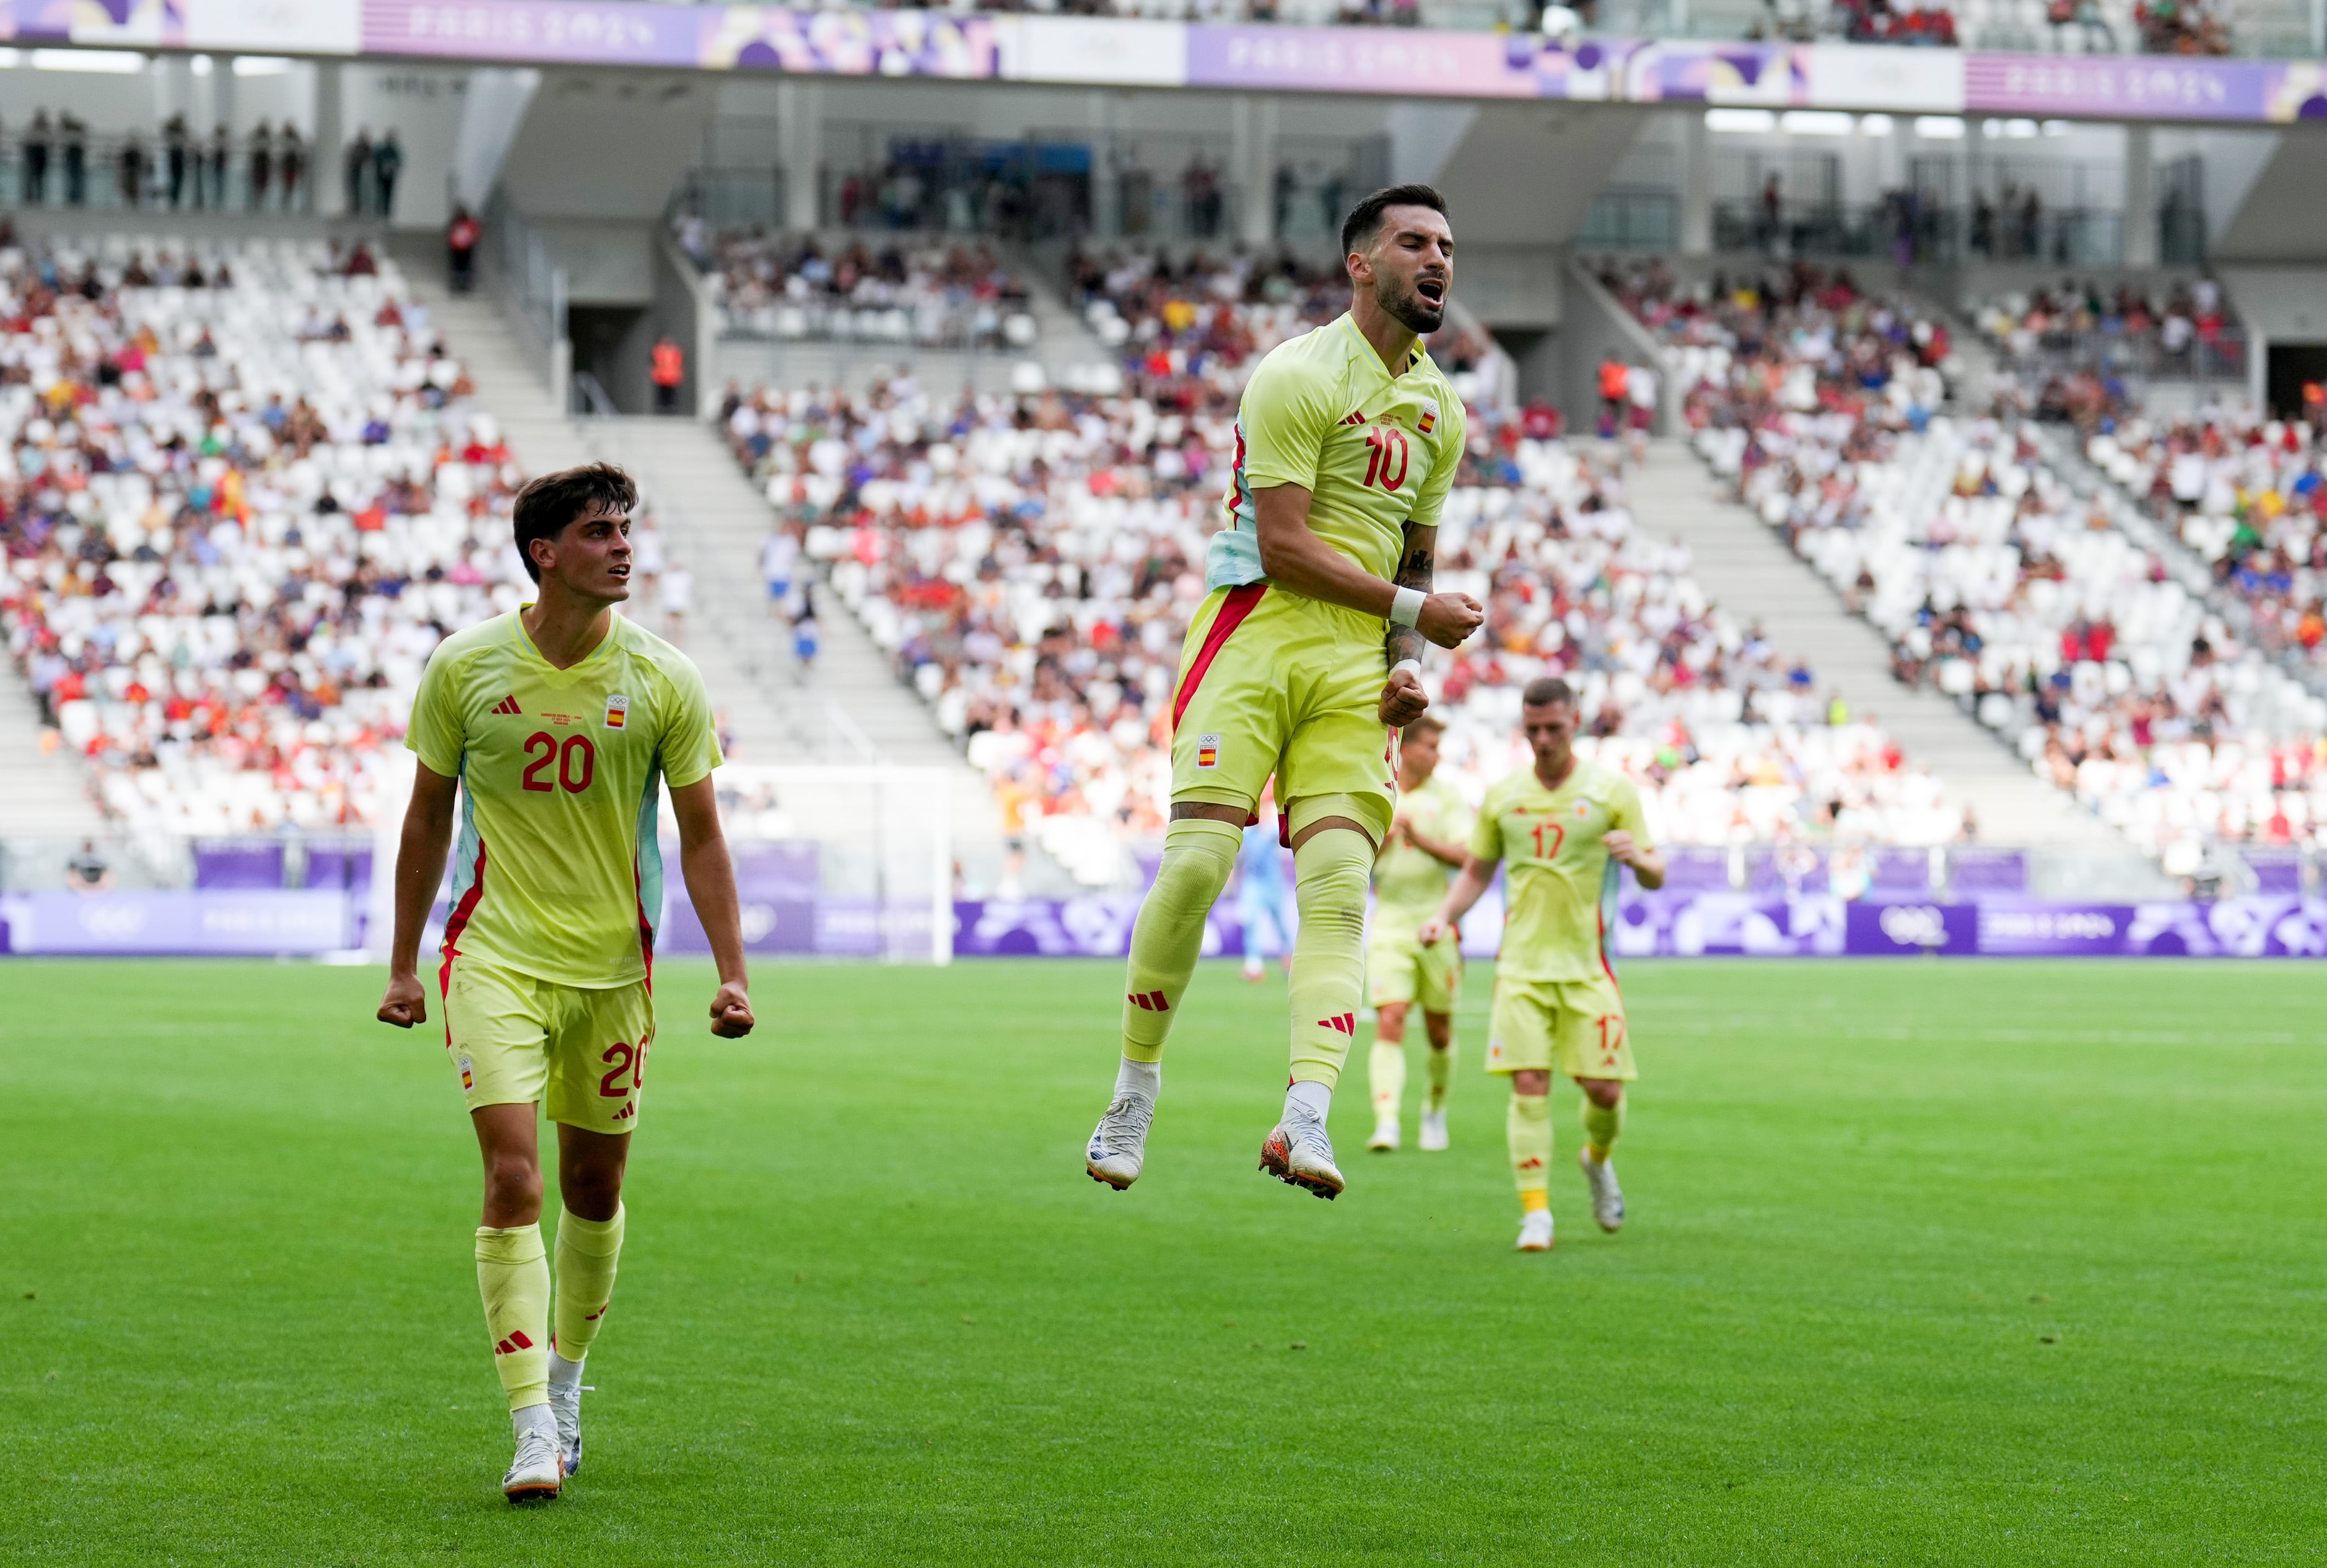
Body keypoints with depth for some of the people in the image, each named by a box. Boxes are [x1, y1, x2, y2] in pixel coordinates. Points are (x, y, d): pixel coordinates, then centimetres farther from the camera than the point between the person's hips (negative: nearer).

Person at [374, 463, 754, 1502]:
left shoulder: (664, 681, -3)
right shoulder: (463, 667, -5)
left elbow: (701, 836, 2)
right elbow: (428, 818, 7)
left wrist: (731, 975, -6)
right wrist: (405, 966, 9)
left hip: (612, 965, 2)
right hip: (494, 957, -2)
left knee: (594, 1185, 10)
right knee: (513, 1180, -14)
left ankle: (566, 1373, 35)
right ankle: (533, 1430, -14)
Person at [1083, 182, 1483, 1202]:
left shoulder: (1440, 411, 17)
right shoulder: (1300, 376, -8)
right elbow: (1285, 549, -13)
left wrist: (1406, 664, 8)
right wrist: (1417, 610, -6)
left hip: (1355, 668, 6)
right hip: (1254, 636, -6)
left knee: (1338, 890, -11)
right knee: (1196, 864, -14)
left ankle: (1307, 1118, -22)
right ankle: (1132, 1103, 2)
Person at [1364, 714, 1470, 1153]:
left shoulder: (1447, 796, 1)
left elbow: (1464, 855, -11)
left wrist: (1419, 837, -26)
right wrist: (1382, 836, -12)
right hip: (1389, 927, 0)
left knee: (1439, 1030, 7)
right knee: (1389, 1024, -14)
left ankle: (1435, 1110, 31)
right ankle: (1387, 1124, -20)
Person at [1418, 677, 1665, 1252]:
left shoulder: (1612, 790, 1)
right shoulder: (1503, 796, 8)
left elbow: (1655, 877, 2)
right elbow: (1477, 870, 19)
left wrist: (1637, 857, -21)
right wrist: (1445, 914, 1)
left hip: (1587, 964, -1)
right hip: (1522, 964, 1)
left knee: (1604, 1087, -2)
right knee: (1529, 1085, -11)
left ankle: (1598, 1158, 32)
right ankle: (1535, 1213, -8)